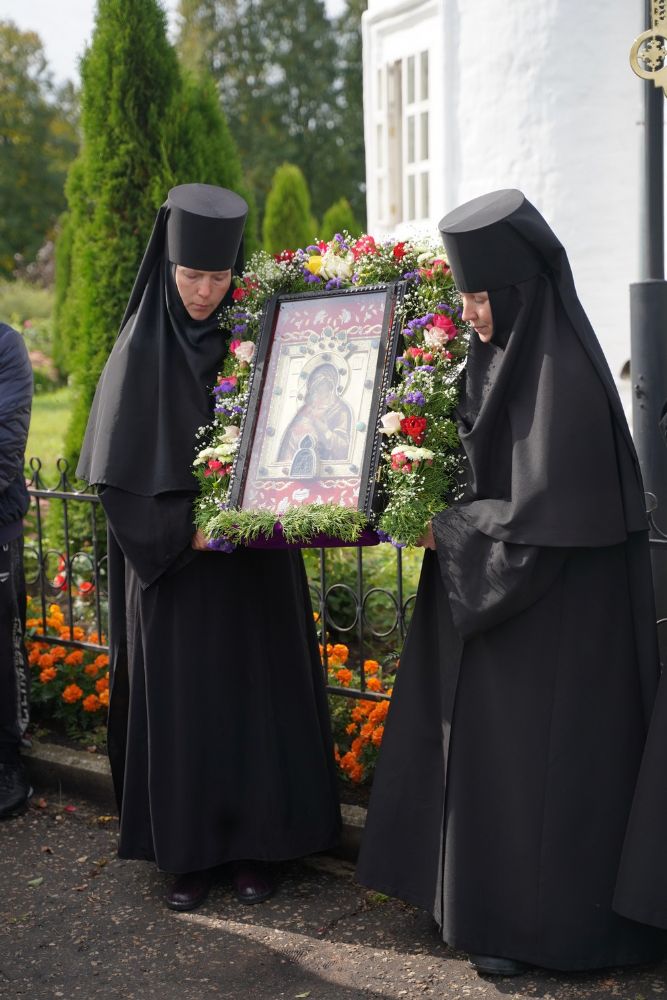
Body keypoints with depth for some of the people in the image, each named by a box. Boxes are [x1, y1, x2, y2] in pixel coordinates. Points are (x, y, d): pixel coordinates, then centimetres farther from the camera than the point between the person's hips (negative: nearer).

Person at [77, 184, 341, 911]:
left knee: (256, 694, 7)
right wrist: (184, 530, -17)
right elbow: (118, 472, -9)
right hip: (171, 565, -2)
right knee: (181, 700, 5)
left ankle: (255, 846, 20)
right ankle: (189, 851, 18)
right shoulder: (140, 352, -5)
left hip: (256, 565, 2)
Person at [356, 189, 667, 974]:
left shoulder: (559, 372, -22)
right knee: (479, 745, 16)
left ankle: (540, 924, 19)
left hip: (553, 609, -9)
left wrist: (449, 529, -13)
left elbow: (546, 513, -23)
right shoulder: (502, 354, 5)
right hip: (494, 585, 9)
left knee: (535, 757, 3)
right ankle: (487, 898, 31)